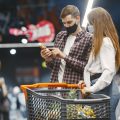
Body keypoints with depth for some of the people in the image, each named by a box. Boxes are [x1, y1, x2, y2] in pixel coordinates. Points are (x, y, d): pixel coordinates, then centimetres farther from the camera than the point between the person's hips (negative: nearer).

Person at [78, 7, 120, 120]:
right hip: (101, 87, 9)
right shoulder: (102, 42, 18)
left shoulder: (105, 42, -11)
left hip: (104, 90, -9)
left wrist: (93, 88, -20)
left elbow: (109, 71, -19)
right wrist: (88, 82, 8)